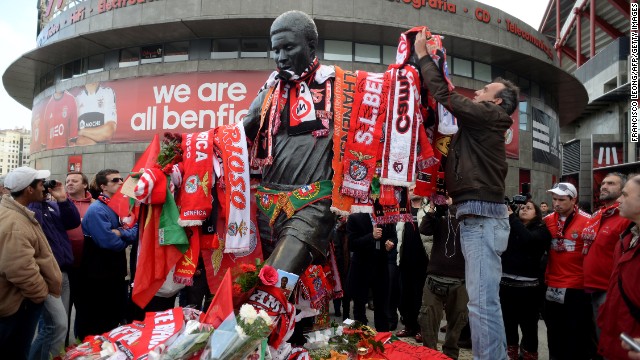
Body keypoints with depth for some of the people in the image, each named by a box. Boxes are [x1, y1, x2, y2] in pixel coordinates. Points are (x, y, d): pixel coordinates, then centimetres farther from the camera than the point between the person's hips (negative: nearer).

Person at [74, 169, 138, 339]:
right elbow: (109, 242, -26)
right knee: (94, 325, 6)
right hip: (98, 275, -8)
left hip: (117, 271, 8)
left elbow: (136, 231, -1)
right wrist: (126, 238, -8)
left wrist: (121, 233, -20)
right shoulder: (96, 210, -18)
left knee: (117, 318, 20)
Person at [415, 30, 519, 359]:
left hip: (482, 216, -11)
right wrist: (431, 59, 30)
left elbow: (444, 95, -5)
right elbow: (451, 99, 27)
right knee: (485, 299, 15)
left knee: (482, 302, -13)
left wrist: (424, 56, 6)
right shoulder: (479, 122, 22)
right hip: (477, 217, 11)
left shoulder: (488, 115, -4)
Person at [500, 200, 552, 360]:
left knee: (528, 327, 5)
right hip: (506, 282, 3)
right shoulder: (509, 226, 11)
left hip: (528, 285, -3)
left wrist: (511, 216, -14)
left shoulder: (541, 230, 1)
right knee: (508, 326, 11)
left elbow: (527, 238, -20)